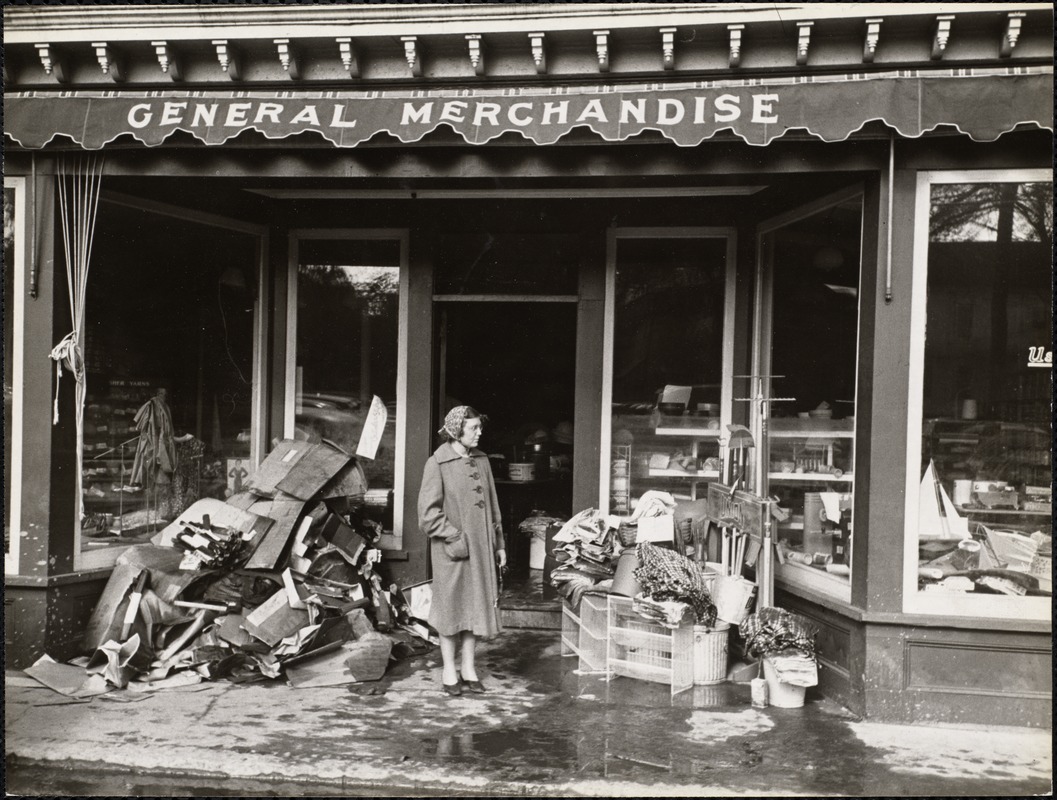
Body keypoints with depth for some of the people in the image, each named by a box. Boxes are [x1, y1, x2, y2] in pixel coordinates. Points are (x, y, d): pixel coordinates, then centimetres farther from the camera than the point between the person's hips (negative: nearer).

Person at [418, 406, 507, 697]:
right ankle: (449, 669, 17)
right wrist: (455, 538, -16)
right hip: (451, 550, -5)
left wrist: (499, 543, 13)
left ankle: (468, 667, 21)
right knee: (451, 605, 4)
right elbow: (428, 511, -12)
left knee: (477, 605, 10)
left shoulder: (481, 460, 8)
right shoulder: (437, 463, -9)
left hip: (481, 547, 6)